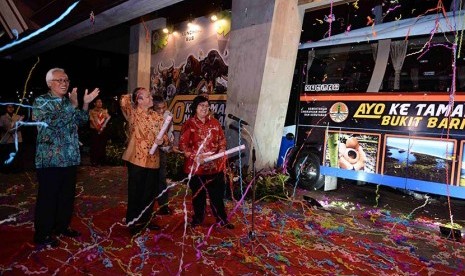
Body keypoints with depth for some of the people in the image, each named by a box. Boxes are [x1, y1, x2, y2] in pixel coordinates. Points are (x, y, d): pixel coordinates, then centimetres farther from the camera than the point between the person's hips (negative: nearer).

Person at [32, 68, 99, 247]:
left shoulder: (69, 101, 14)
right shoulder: (41, 102, -6)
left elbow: (82, 121, 13)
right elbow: (53, 122, -21)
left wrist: (85, 104, 0)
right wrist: (73, 105, -20)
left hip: (70, 158, 7)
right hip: (50, 159, -6)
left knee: (68, 195, 15)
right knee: (47, 198, 1)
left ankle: (62, 226, 31)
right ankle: (42, 234, 15)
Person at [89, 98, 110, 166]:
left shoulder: (104, 111, 12)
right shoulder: (91, 111, 3)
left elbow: (107, 118, -1)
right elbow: (92, 120, -6)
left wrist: (102, 127, -14)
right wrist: (97, 128, -15)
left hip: (103, 131, 3)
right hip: (94, 130, -3)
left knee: (102, 146, 2)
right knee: (94, 146, -5)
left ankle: (101, 161, 10)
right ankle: (94, 161, 1)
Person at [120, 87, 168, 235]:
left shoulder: (156, 117, 8)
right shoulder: (133, 113, -6)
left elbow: (165, 136, 7)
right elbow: (124, 100, -25)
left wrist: (162, 140, -17)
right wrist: (133, 96, -4)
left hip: (153, 159, 5)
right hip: (136, 158, -5)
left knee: (150, 191, 14)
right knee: (135, 191, 5)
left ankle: (145, 220, 32)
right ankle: (133, 222, 22)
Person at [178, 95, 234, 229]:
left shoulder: (214, 122, 5)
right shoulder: (189, 124, -5)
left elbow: (222, 139, 10)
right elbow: (183, 144, -9)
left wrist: (221, 151, -7)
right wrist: (194, 156, -19)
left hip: (215, 165, 2)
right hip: (196, 166, -2)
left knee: (217, 193, 9)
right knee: (198, 193, 14)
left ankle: (222, 218, 23)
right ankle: (198, 217, 33)